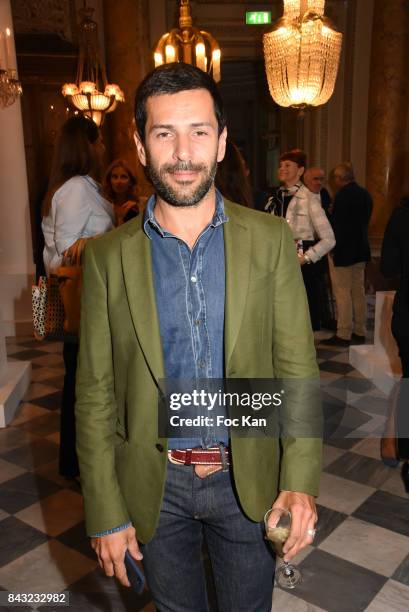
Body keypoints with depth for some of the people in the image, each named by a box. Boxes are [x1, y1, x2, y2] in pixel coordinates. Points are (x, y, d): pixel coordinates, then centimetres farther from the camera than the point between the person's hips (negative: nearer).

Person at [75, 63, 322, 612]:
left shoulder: (270, 241, -8)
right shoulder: (109, 257, -8)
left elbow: (298, 368, -6)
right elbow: (95, 394, -5)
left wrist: (301, 481, -15)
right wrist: (106, 513, -4)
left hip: (250, 480, 0)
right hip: (155, 485, 1)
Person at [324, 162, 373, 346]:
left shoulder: (343, 195, -17)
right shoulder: (366, 194, 8)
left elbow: (336, 224, -18)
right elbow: (364, 222, 13)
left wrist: (332, 247, -8)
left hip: (342, 250, -8)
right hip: (360, 250, 8)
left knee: (342, 293, -2)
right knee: (358, 292, 13)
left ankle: (343, 335, 2)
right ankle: (360, 332, 21)